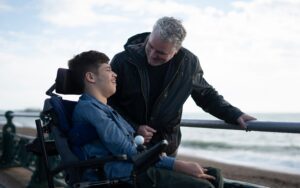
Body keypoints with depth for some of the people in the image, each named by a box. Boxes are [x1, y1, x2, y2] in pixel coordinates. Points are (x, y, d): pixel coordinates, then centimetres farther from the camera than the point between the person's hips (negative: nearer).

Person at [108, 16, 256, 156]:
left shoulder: (188, 63, -11)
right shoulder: (123, 61, -17)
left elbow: (206, 95, 5)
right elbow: (109, 102, -7)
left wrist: (234, 115, -6)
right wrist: (134, 128, -17)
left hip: (166, 145, 1)